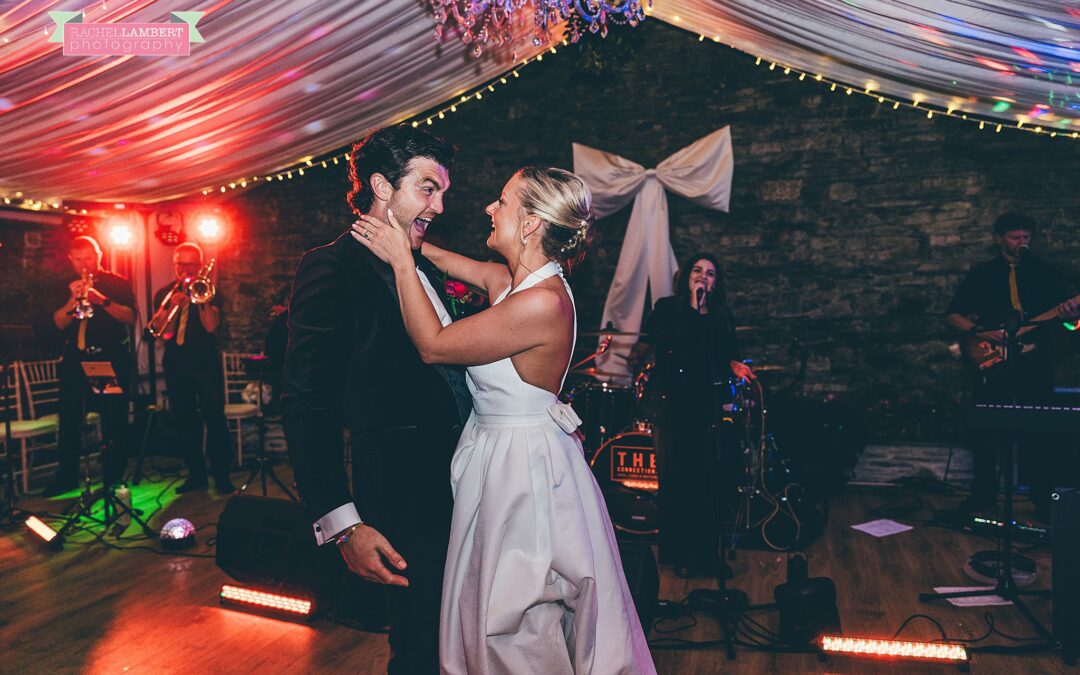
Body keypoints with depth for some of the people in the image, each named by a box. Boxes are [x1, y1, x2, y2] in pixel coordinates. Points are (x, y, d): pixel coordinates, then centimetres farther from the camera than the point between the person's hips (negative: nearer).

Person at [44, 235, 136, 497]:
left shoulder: (117, 283, 4)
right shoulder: (66, 287, 14)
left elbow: (130, 318, -9)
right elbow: (59, 323, 2)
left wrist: (102, 300, -22)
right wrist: (73, 299, -13)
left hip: (111, 358, -3)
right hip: (75, 359, 3)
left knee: (114, 420, -3)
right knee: (69, 417, 4)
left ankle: (113, 479, 4)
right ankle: (67, 476, 16)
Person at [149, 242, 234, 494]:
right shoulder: (164, 294, 9)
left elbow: (211, 326, -10)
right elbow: (163, 333, -3)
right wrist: (174, 305, -16)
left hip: (206, 363, -3)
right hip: (176, 365, 3)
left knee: (215, 418, -6)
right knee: (185, 421, 6)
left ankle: (221, 475, 0)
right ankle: (196, 474, 15)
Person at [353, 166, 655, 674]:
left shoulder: (541, 303, -27)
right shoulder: (516, 281, 0)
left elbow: (432, 345, -21)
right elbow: (454, 263, 20)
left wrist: (401, 260, -14)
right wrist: (405, 239, 10)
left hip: (523, 465, -9)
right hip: (496, 451, 9)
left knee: (519, 624, 11)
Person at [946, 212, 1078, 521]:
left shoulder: (1046, 272, 9)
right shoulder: (981, 274, 7)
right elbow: (953, 316, 4)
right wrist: (981, 332, -13)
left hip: (1035, 363, 0)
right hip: (990, 362, 0)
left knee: (1038, 433, 0)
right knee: (985, 431, 4)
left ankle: (1044, 500, 13)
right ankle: (984, 494, 19)